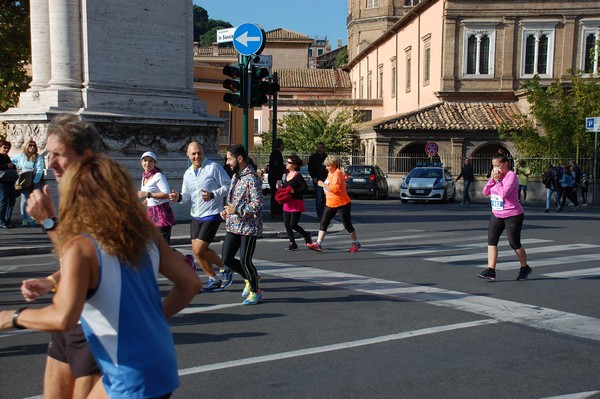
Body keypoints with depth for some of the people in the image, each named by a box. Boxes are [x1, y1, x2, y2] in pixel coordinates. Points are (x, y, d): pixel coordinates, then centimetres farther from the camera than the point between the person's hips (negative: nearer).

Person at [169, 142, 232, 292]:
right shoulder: (188, 173, 11)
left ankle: (225, 269, 10)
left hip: (211, 215, -7)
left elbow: (227, 186, -10)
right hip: (196, 216, 7)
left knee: (199, 250, -13)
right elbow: (187, 194, 15)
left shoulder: (214, 167, -9)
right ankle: (214, 279, 27)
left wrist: (213, 195, -25)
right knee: (196, 250, 9)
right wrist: (179, 197, -7)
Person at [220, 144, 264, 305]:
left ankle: (255, 291, 17)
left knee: (245, 260, -3)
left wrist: (236, 210, -20)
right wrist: (226, 211, 8)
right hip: (233, 226, 9)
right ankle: (250, 278, 30)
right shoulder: (235, 176, 13)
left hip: (249, 227, -9)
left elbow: (258, 205, -23)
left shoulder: (251, 178, -16)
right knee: (227, 259, 7)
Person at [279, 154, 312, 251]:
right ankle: (292, 244, 13)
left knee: (293, 224, -7)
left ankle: (306, 235, 20)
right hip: (287, 203, 8)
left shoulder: (298, 175, -13)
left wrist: (294, 191, -24)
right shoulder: (287, 174, 12)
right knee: (286, 224, 4)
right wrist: (281, 186, 3)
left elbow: (305, 188, -17)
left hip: (296, 203, -8)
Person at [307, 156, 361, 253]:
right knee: (323, 223, -2)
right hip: (330, 204, 9)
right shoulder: (330, 173, 11)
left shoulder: (337, 173, -17)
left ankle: (356, 243, 19)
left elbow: (335, 188, -28)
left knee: (347, 224, 3)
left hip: (342, 204, -9)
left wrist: (323, 185, -23)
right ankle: (318, 244, -5)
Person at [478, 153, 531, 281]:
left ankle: (525, 268, 24)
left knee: (514, 243, 2)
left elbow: (504, 193, -26)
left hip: (512, 215, -8)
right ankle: (490, 271, -4)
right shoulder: (496, 175, 9)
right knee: (491, 241, -3)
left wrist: (497, 180, -19)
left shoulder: (511, 176, -15)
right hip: (497, 214, 8)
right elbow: (485, 192, 4)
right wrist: (492, 179, -8)